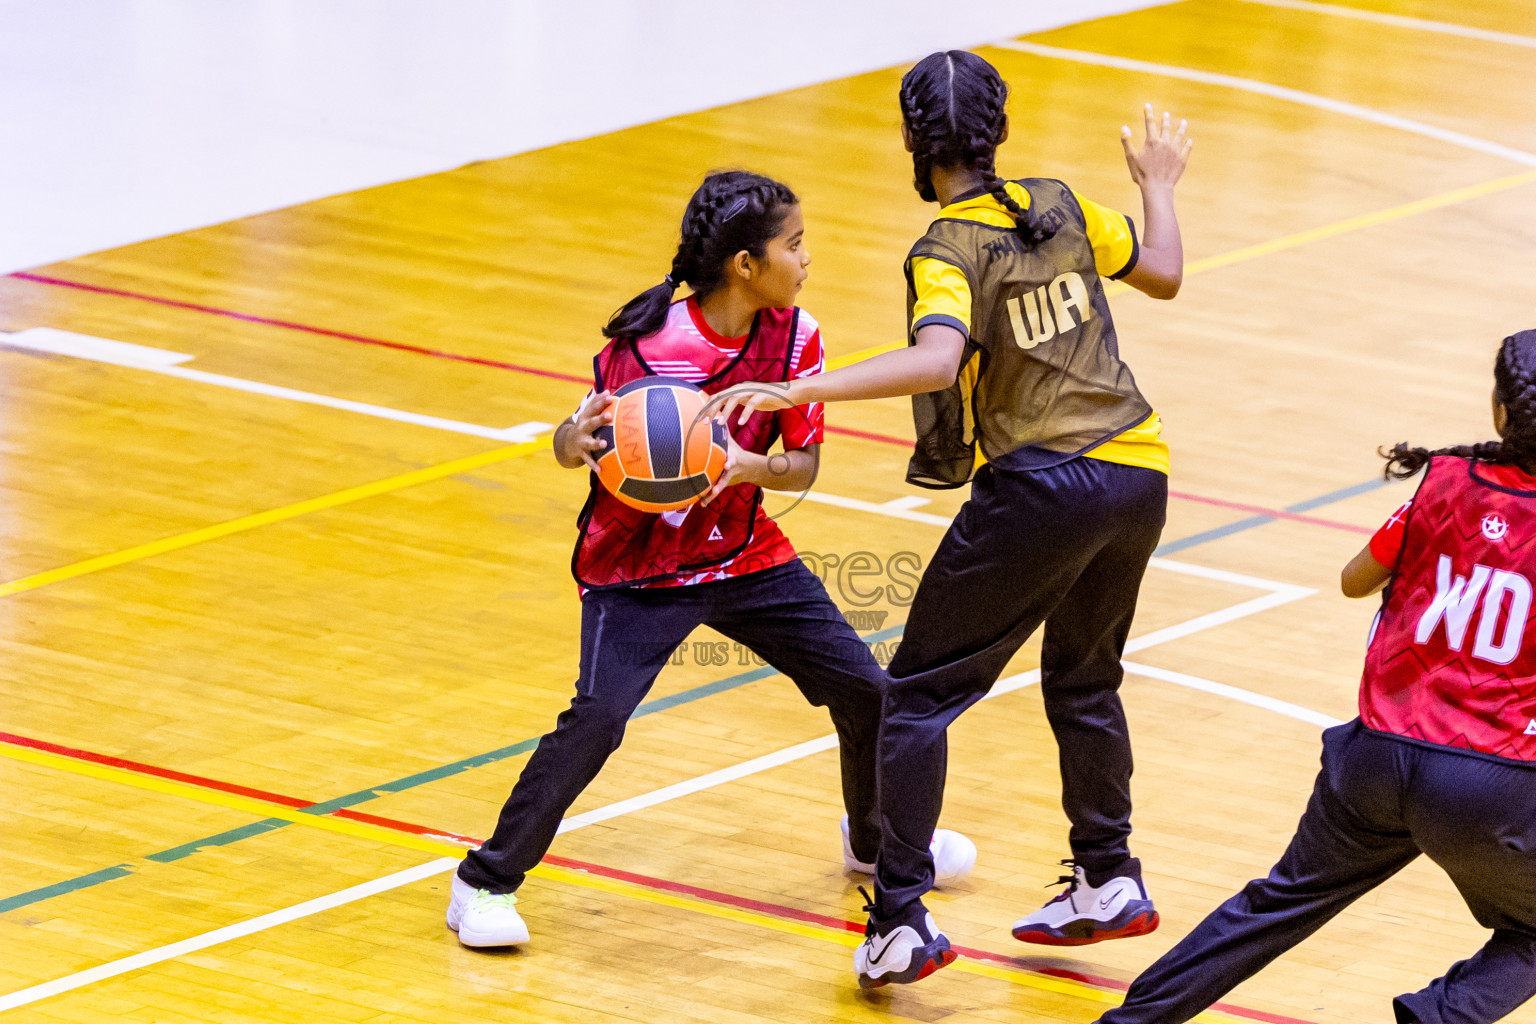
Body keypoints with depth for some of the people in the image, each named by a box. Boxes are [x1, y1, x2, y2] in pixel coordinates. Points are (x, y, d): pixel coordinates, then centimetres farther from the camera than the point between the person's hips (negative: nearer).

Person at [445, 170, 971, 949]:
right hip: (637, 568, -5)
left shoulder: (794, 336, -9)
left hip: (743, 555, 5)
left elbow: (803, 466, -5)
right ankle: (485, 884, -12)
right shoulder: (647, 342, -24)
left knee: (865, 692, 6)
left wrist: (752, 467, -27)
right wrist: (577, 440, -41)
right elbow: (576, 444, -16)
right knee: (599, 713, -26)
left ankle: (875, 841, 37)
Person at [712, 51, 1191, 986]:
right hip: (1139, 470, 7)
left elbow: (938, 358, -32)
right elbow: (1163, 274, 20)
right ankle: (1109, 881, 34)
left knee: (920, 692, 2)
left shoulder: (947, 255, -12)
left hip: (1042, 485, -6)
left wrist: (801, 391, -37)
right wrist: (1158, 186, 38)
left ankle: (901, 919, -6)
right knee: (1085, 678, 29)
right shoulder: (1058, 207, 5)